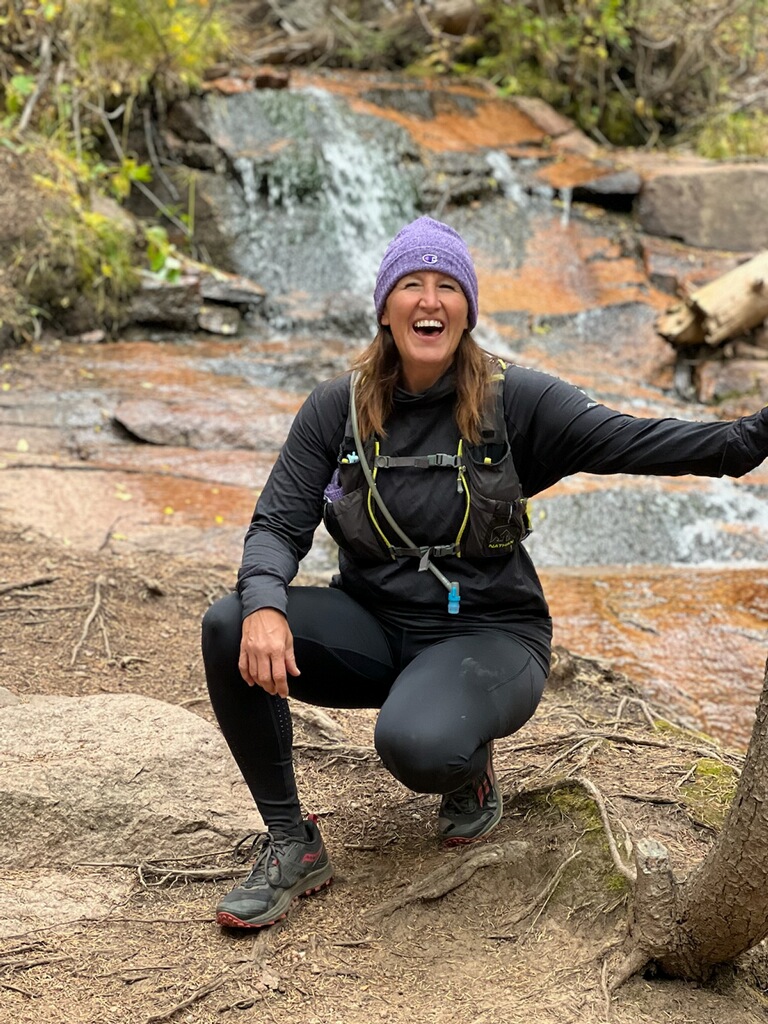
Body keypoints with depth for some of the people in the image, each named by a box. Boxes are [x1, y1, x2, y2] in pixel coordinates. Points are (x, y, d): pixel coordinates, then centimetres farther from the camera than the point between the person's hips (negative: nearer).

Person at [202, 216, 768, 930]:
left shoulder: (513, 402, -8)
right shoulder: (338, 407, -2)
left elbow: (629, 441, -17)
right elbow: (279, 523, -5)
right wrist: (264, 604, -27)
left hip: (485, 635, -3)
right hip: (374, 625, 3)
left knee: (414, 743, -35)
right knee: (228, 627, -23)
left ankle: (470, 772, 6)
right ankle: (291, 847, -8)